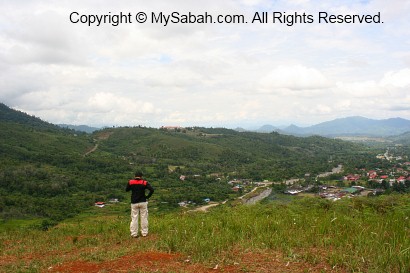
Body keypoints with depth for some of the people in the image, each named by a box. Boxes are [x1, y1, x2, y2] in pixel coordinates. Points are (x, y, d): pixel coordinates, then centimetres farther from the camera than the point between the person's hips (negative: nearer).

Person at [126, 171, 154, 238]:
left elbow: (126, 190, 12)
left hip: (134, 203, 1)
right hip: (143, 202, -1)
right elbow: (152, 190, -14)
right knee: (144, 218, 7)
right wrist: (147, 197, -2)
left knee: (134, 218, 6)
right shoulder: (144, 183, -5)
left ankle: (134, 233, 7)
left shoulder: (130, 182, -2)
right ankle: (144, 233, 11)